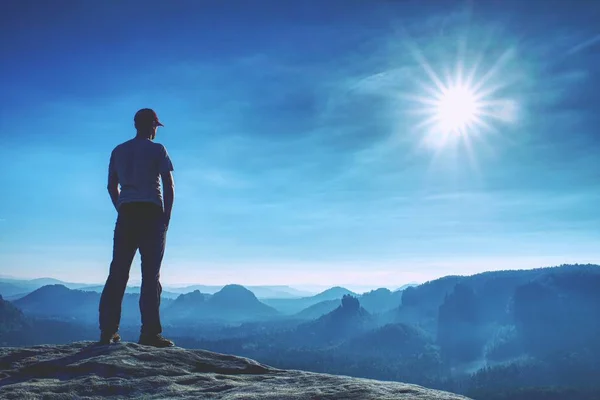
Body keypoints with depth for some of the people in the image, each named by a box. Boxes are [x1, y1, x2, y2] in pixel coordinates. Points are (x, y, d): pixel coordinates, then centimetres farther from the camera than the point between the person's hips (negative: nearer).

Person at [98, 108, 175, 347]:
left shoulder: (118, 151, 16)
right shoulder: (157, 149, 1)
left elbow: (112, 186, 16)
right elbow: (169, 186, -5)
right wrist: (167, 215, 1)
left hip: (126, 214, 4)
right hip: (152, 213, -4)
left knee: (117, 273, 5)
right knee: (150, 275, -4)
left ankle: (108, 332, 4)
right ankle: (150, 333, -6)